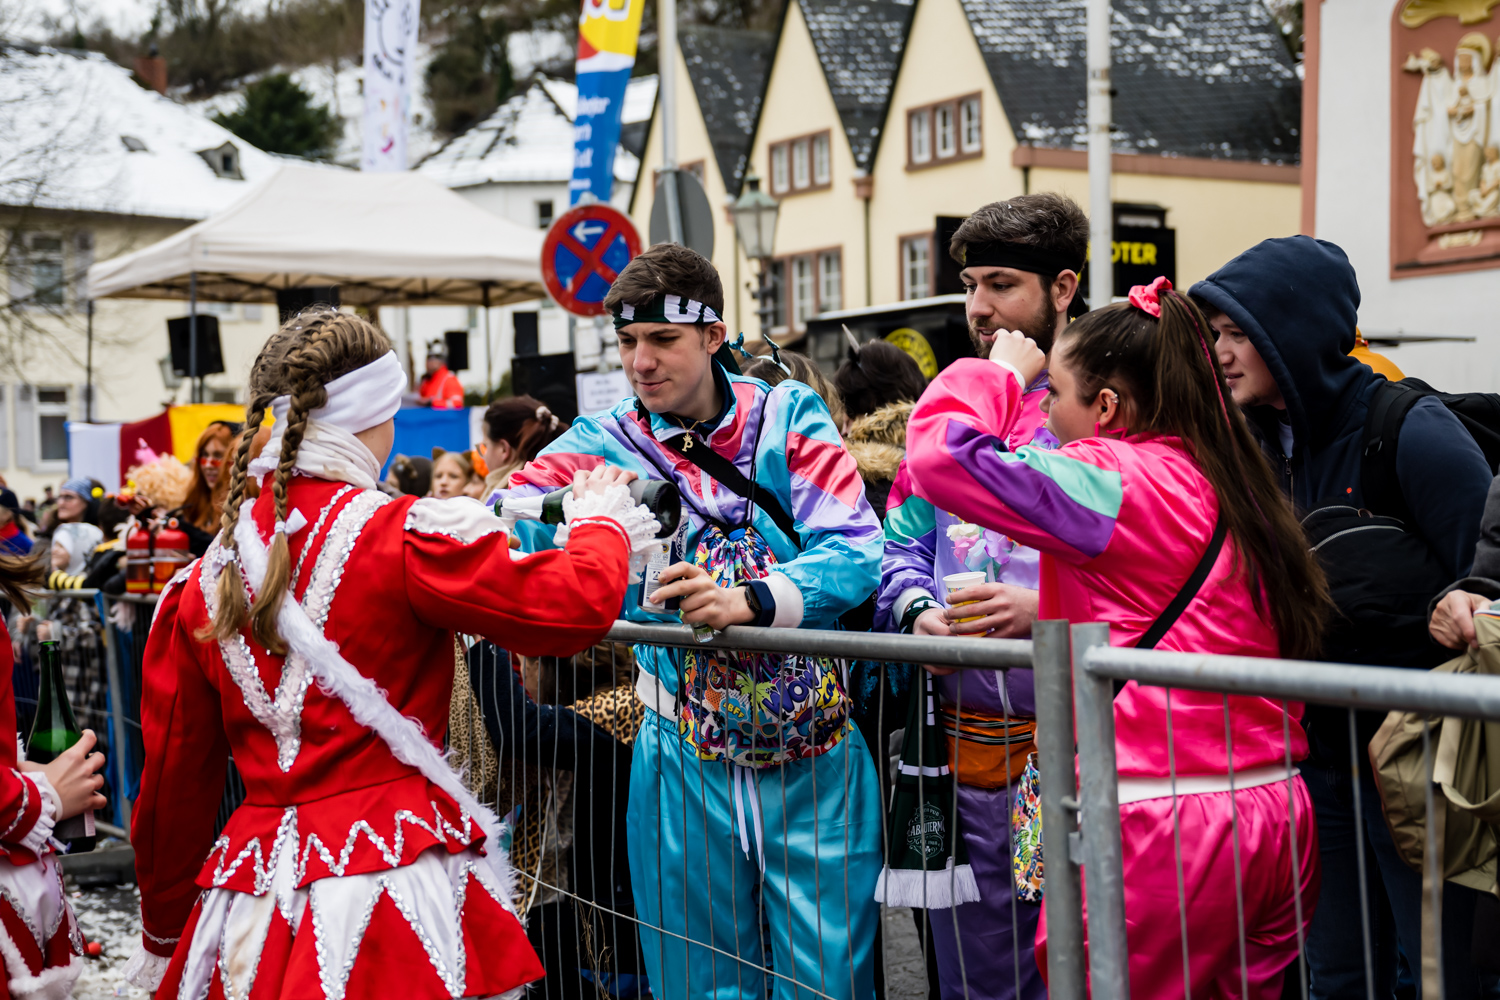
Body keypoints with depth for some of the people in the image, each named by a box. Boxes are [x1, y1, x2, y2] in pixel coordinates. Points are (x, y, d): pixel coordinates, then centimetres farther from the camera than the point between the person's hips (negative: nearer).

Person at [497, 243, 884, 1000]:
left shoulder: (789, 416, -1)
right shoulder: (602, 446, 2)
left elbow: (856, 552, -13)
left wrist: (751, 599, -31)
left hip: (815, 761, -1)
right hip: (686, 767, 1)